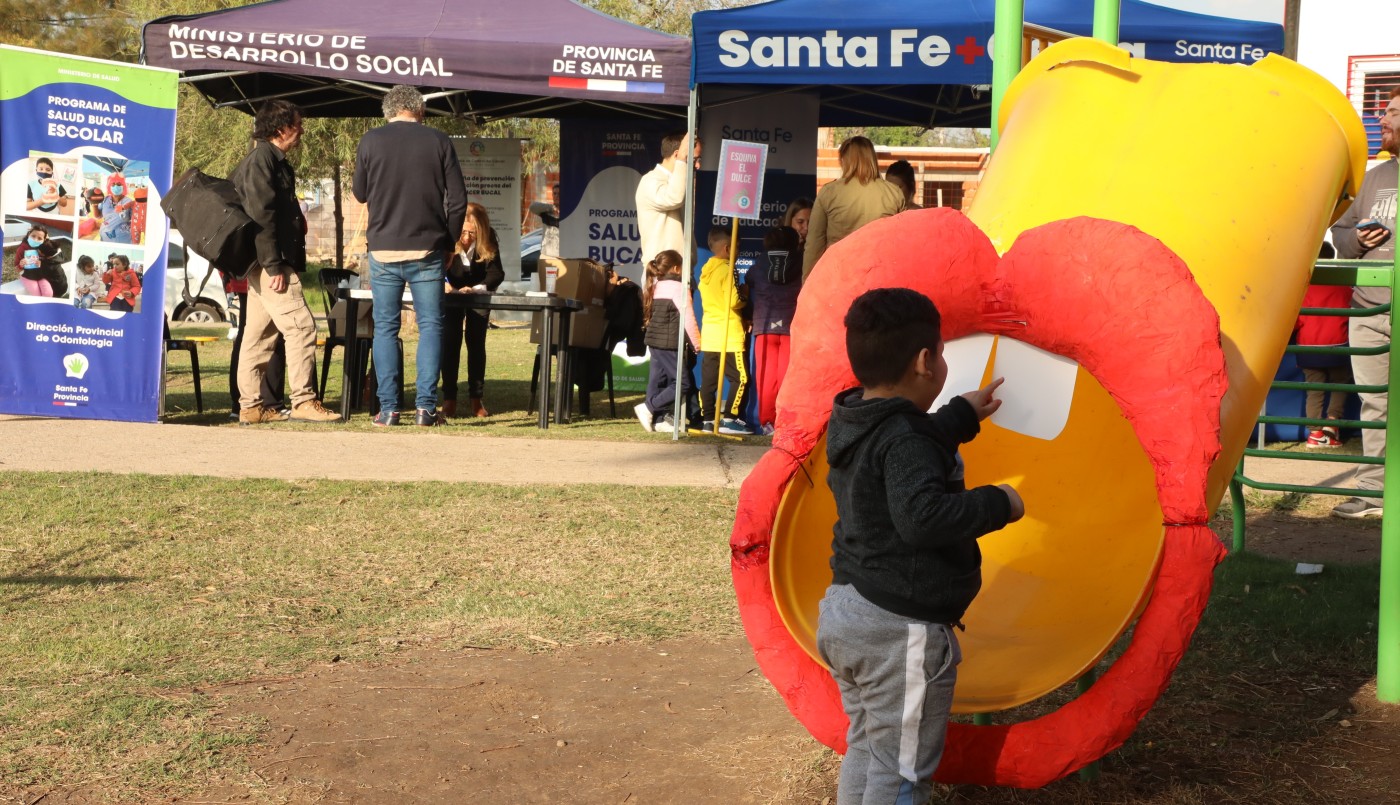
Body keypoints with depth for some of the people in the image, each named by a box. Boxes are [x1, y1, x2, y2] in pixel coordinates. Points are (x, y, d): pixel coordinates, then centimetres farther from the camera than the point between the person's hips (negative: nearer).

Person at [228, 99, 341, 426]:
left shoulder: (271, 160, 20)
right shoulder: (262, 158, -11)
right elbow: (260, 214, -19)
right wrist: (274, 265, -22)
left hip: (263, 264, 11)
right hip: (270, 262, -11)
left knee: (259, 334, 10)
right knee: (300, 326, -11)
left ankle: (251, 405, 12)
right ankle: (304, 401, -10)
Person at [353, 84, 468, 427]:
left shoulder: (370, 141, 0)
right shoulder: (438, 141, 0)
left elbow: (360, 194, 11)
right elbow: (457, 199, 0)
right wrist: (448, 244, 11)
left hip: (383, 250, 1)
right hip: (427, 250, 0)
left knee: (385, 328, 6)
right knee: (430, 325, 5)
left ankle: (388, 409, 2)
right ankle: (426, 406, -1)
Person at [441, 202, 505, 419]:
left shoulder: (488, 241, -22)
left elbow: (497, 273, -25)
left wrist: (475, 289, -41)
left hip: (479, 296, 0)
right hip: (451, 295, 0)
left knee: (476, 343, -5)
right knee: (450, 342, -10)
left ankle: (476, 399, -1)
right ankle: (449, 399, -7)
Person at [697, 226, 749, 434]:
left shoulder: (705, 271, 13)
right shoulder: (727, 269, -11)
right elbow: (733, 301, -18)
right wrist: (744, 298, 2)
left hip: (709, 332, 8)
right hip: (728, 333, -8)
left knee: (708, 379, 7)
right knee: (739, 378, -3)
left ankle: (707, 419, 8)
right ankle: (728, 419, -7)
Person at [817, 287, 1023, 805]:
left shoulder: (851, 425, 8)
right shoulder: (904, 440, -20)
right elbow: (923, 516, -35)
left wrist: (962, 415, 36)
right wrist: (996, 504, -22)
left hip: (845, 608, 9)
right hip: (901, 630, -9)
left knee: (864, 748, 21)